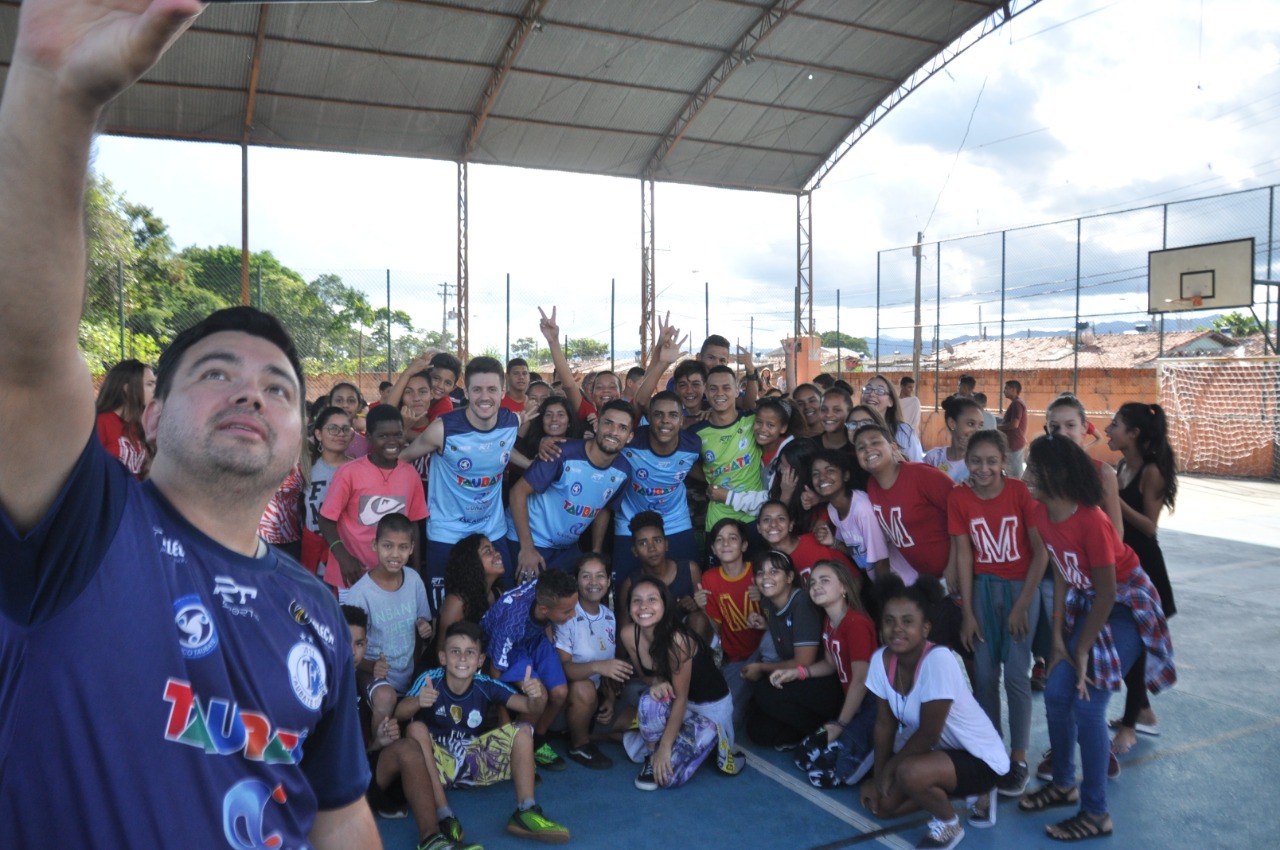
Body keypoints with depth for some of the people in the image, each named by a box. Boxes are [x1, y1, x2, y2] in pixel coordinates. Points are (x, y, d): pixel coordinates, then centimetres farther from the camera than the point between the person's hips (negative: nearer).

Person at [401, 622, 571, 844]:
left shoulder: (485, 686, -10)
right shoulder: (430, 679, -17)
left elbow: (529, 706, -12)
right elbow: (399, 713, -31)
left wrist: (537, 696, -36)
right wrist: (417, 702, -54)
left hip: (472, 759, 3)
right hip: (436, 761, -3)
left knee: (522, 730, -12)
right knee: (416, 728, -31)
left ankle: (526, 812, -20)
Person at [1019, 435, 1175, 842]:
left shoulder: (1091, 521, -31)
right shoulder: (1042, 515, -8)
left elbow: (1107, 595, -24)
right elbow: (1061, 575, 0)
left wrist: (1082, 651, -14)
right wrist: (1058, 637, 0)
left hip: (1127, 603, -7)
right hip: (1086, 602, 7)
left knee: (1087, 703, -10)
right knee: (1056, 693, 6)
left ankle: (1096, 813, 4)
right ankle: (1063, 783, 27)